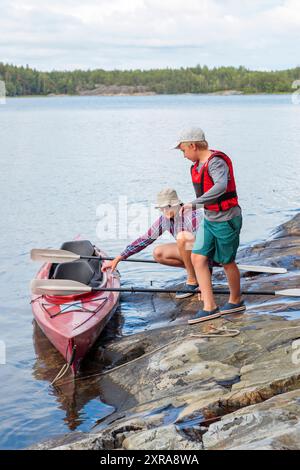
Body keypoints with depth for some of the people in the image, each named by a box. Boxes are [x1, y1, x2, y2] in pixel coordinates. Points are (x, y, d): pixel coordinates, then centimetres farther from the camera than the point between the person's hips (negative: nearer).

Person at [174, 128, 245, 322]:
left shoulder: (216, 162, -22)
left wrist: (194, 203, -40)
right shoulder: (198, 164, 8)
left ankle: (236, 301, 29)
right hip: (209, 220, 9)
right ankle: (210, 307, -1)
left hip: (226, 220, -9)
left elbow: (221, 187, -40)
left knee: (227, 262, 6)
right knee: (198, 258, -1)